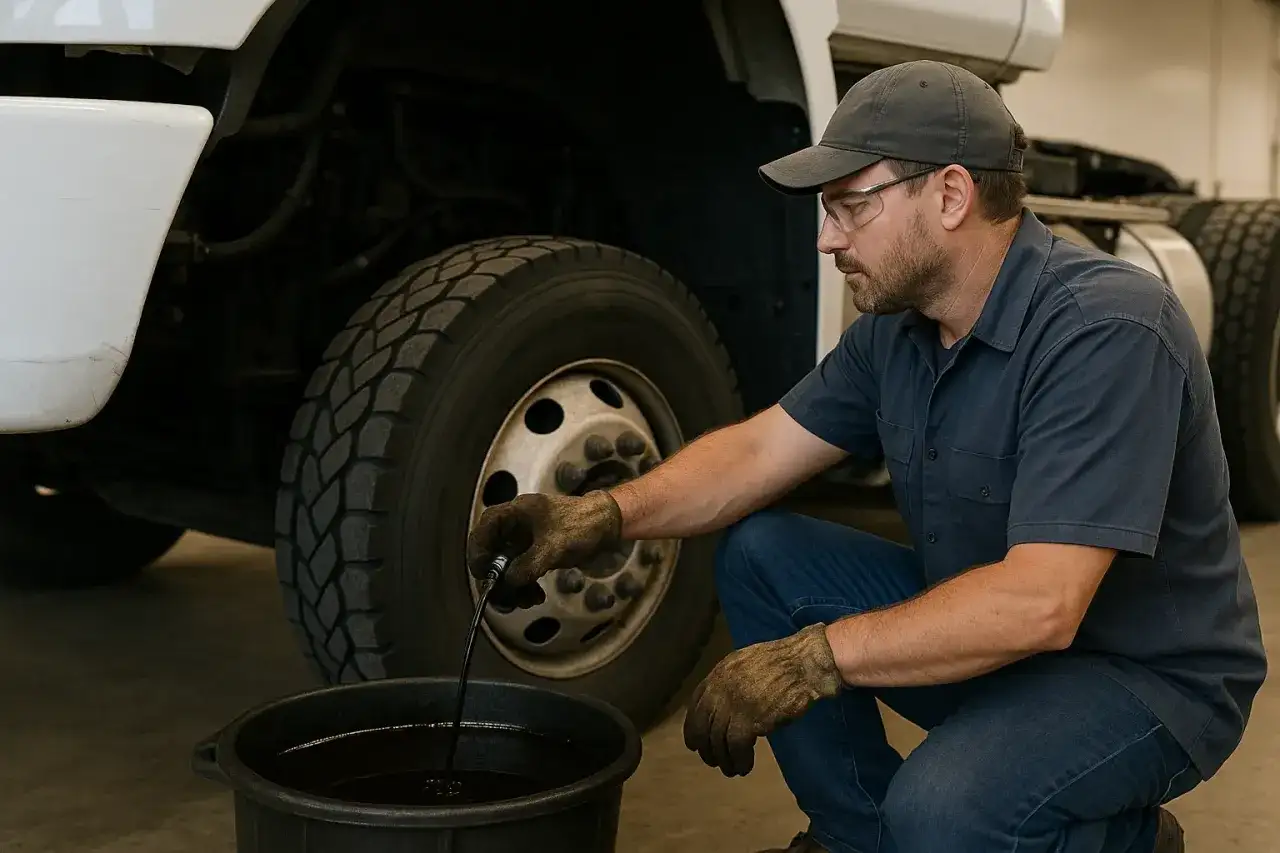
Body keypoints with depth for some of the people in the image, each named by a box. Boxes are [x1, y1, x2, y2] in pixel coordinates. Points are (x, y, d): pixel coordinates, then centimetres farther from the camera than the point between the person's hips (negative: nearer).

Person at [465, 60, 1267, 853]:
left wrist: (815, 657, -31)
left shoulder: (1104, 329, -29)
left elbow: (1037, 604, -35)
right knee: (757, 553, -3)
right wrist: (607, 514, -13)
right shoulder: (898, 324, -2)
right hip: (987, 623, 7)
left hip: (1153, 673, -7)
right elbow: (760, 450, 2)